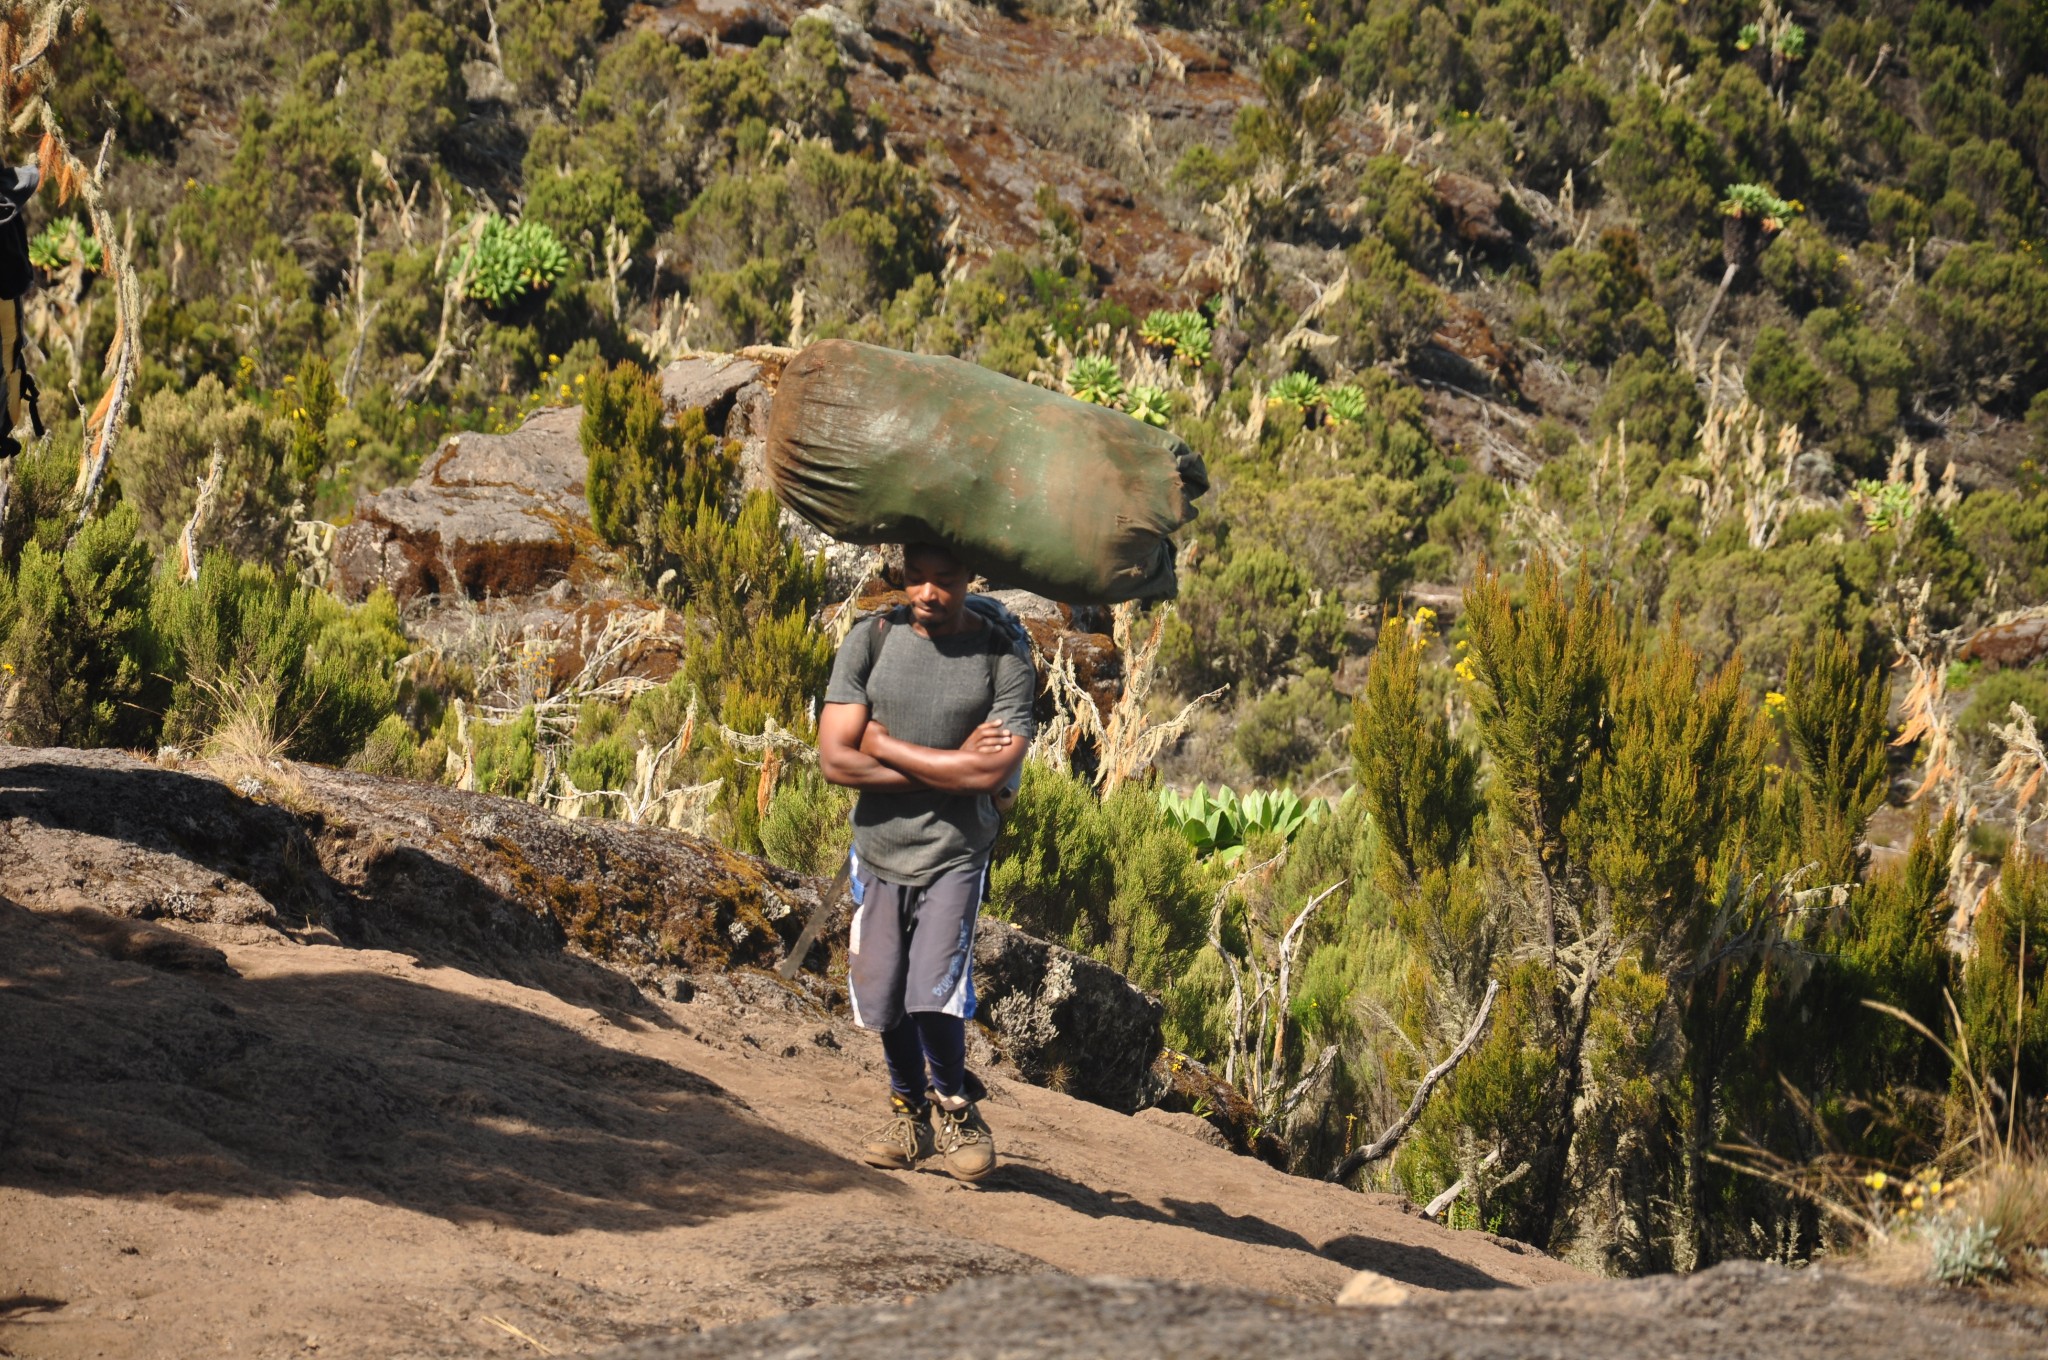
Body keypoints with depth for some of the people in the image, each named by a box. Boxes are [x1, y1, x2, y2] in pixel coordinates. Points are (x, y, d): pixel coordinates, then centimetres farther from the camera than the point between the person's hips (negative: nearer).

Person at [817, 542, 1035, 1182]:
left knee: (935, 997, -14)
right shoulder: (870, 641, -3)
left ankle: (955, 1106, 12)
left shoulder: (1004, 656, -8)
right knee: (886, 1001, 8)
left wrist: (882, 744, -12)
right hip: (879, 846, 3)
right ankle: (909, 1111, 32)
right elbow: (835, 759, -9)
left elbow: (990, 773, -19)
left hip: (955, 852, -3)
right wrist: (950, 765, -13)